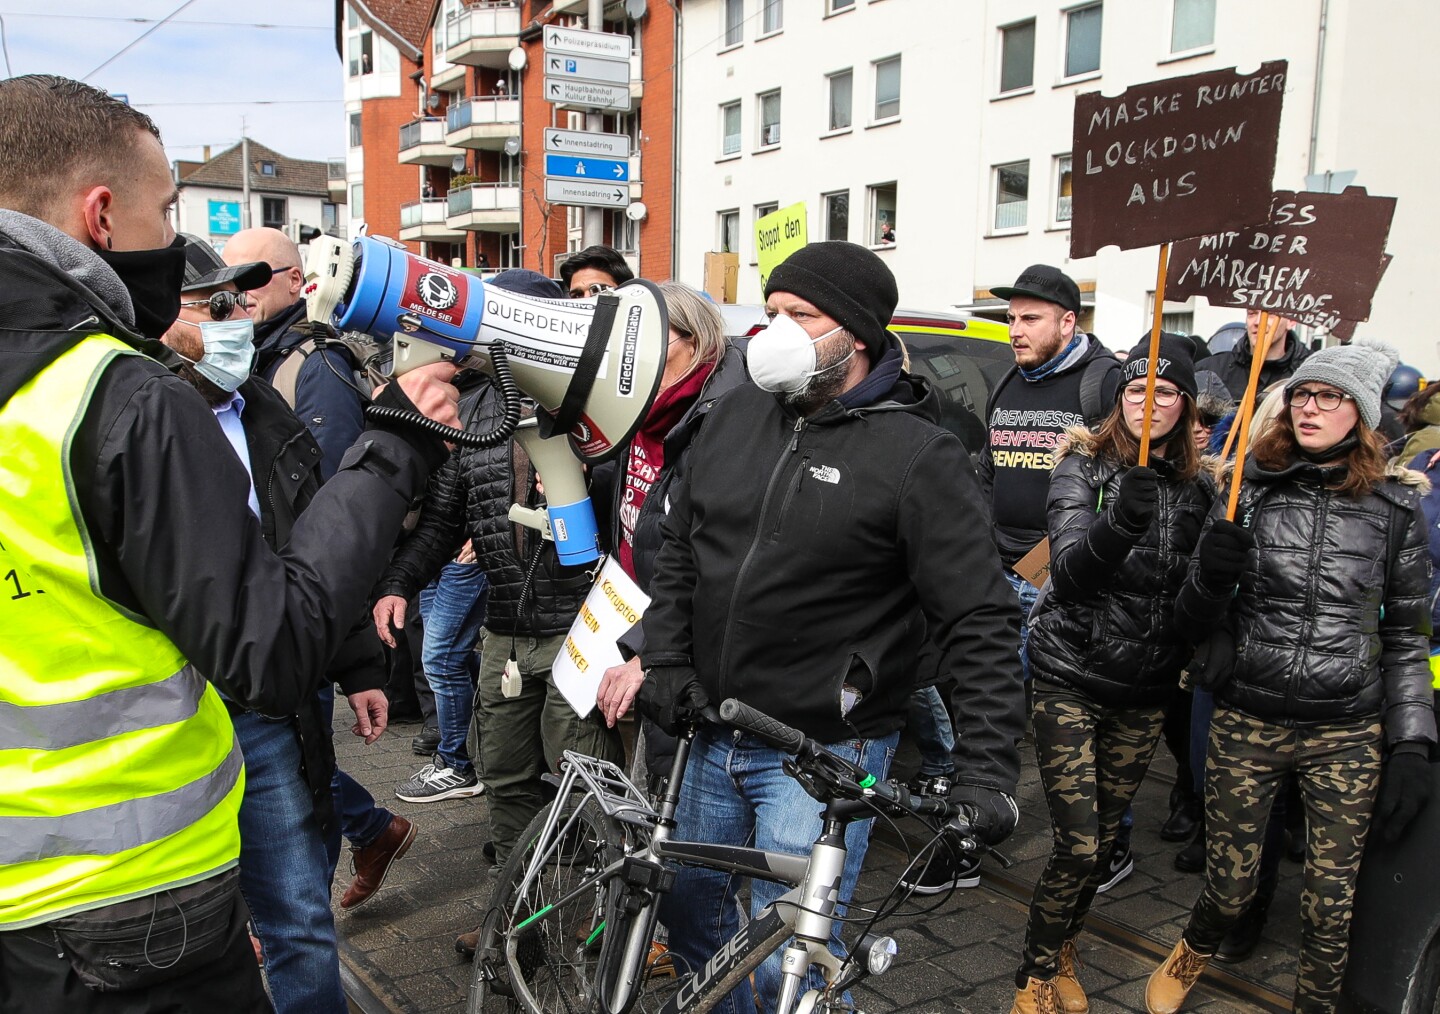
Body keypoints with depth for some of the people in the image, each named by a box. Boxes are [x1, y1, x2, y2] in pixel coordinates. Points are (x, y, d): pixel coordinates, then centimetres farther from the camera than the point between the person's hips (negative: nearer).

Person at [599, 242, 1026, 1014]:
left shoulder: (918, 454, -14)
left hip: (824, 750, -6)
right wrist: (662, 661, 1)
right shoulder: (738, 412, 3)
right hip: (712, 731, 7)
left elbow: (980, 623, -15)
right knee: (688, 913, 22)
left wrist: (986, 771, -20)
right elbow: (679, 550, 11)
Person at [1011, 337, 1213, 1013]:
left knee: (1103, 837, 15)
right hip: (1071, 678, -4)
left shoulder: (1197, 487, 4)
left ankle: (1063, 955, 38)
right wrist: (1120, 521, -40)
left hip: (1146, 692, 4)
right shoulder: (1085, 465, -7)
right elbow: (1069, 571, -21)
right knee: (1077, 846, -6)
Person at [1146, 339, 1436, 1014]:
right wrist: (1211, 575, -18)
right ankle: (1193, 955, 42)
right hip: (1246, 723, 0)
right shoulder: (1248, 491, 0)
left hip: (1350, 736, 0)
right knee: (1229, 886, 9)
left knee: (1331, 902, 6)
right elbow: (1196, 620, 4)